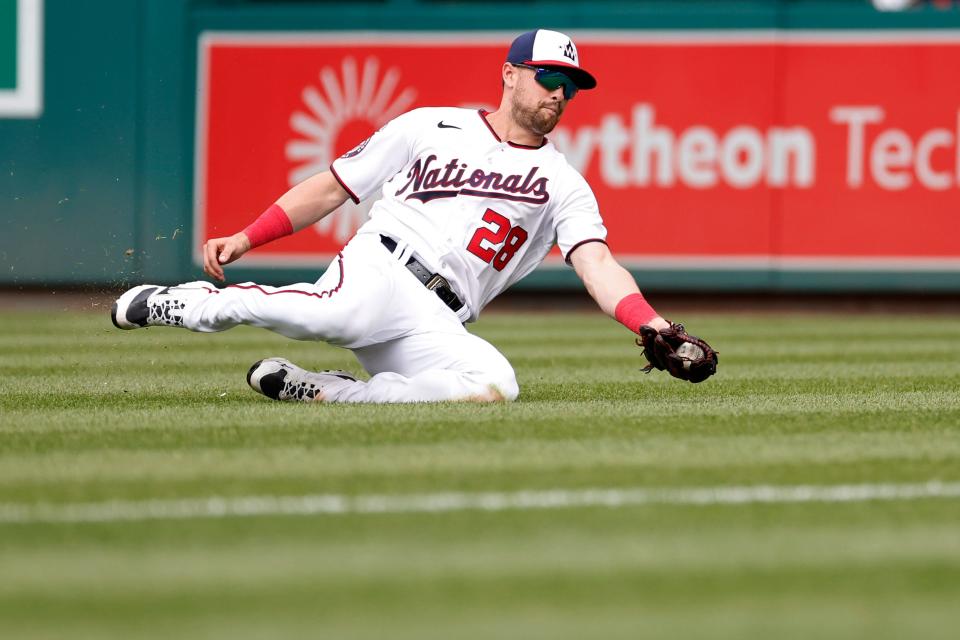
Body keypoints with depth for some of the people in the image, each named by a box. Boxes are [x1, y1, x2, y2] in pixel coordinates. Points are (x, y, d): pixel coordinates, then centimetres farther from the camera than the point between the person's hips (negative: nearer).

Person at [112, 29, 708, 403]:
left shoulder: (564, 185, 18)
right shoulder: (428, 128, 14)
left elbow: (599, 267, 2)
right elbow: (332, 187, 16)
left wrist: (654, 327, -18)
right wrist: (246, 238, 4)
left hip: (436, 328, 2)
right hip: (382, 267, -2)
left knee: (494, 383, -31)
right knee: (341, 310, -40)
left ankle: (321, 391, -18)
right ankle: (177, 305, -16)